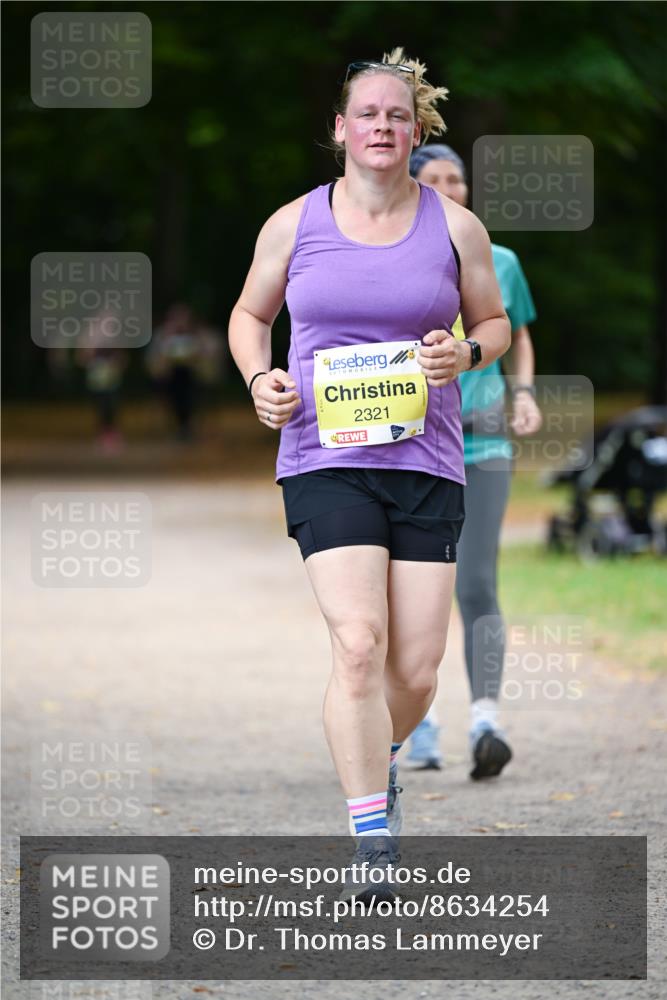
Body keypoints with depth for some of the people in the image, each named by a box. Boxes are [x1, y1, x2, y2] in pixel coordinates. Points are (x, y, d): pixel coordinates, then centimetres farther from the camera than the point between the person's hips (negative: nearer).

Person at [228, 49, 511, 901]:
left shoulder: (454, 226, 5)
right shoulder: (294, 223, 3)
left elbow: (494, 322, 16)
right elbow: (249, 314, 18)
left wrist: (467, 353, -7)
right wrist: (259, 379, -2)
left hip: (425, 463, 2)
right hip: (324, 459, -2)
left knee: (416, 668, 1)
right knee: (359, 643, -19)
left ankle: (378, 752, 38)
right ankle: (373, 847, -16)